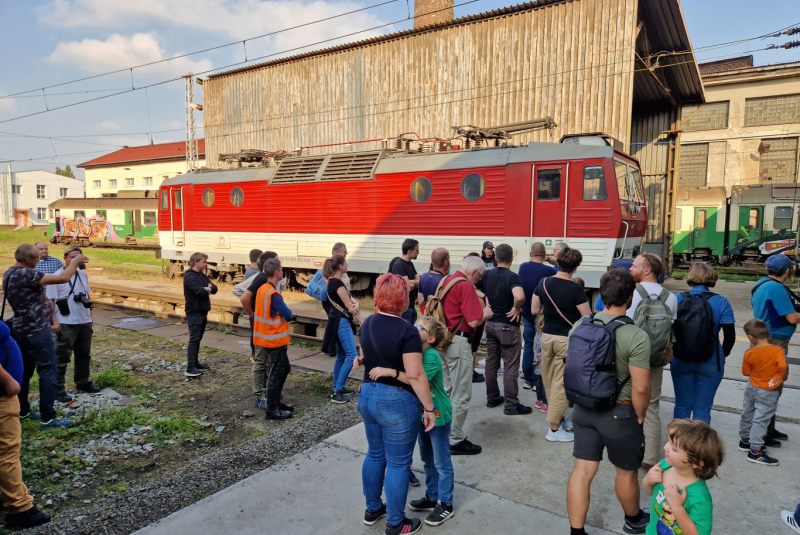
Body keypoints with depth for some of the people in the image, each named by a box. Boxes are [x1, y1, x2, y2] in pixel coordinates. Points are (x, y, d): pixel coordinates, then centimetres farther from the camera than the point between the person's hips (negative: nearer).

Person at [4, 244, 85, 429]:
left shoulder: (10, 273, 7)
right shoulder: (25, 274, -24)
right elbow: (62, 278, -27)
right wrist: (75, 262, -11)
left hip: (22, 329, 10)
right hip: (37, 331, -10)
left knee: (24, 371, 18)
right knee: (47, 372, -4)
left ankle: (22, 411, 29)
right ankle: (48, 418, 0)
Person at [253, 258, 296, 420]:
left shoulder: (262, 289, 6)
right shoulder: (273, 294, -23)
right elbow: (289, 315, -19)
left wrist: (284, 316, -2)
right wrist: (291, 315, 2)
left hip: (267, 338, 9)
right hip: (275, 340, -9)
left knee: (284, 368, 20)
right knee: (276, 374, 2)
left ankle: (276, 402, 30)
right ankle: (271, 410, 13)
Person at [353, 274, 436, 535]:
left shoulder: (367, 324, 1)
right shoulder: (406, 330, -21)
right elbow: (415, 375, -22)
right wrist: (429, 408, -14)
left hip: (368, 396, 7)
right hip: (397, 402, -7)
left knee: (375, 455, 23)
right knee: (398, 463, 8)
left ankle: (372, 509, 39)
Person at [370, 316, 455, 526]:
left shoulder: (431, 356, -27)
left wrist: (390, 372, -46)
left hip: (438, 415, -8)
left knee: (441, 462, 8)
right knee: (427, 459, 21)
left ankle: (446, 505, 24)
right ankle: (431, 497, 38)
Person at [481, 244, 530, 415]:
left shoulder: (487, 275, 0)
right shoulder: (512, 277, -19)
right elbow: (520, 297, -37)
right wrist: (516, 308, -18)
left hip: (490, 324, 6)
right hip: (508, 326, -6)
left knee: (491, 363, 15)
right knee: (511, 367, 2)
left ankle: (492, 398, 25)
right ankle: (511, 405, 8)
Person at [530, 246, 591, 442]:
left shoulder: (543, 283, -3)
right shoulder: (575, 289, -18)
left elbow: (534, 310, 5)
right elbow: (588, 318, -14)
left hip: (547, 336, 6)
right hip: (567, 339, -6)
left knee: (550, 381, 18)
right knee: (561, 384, 1)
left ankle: (557, 417, 33)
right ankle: (554, 429, 7)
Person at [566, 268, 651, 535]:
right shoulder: (636, 337, -21)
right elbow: (640, 388, -20)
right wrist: (639, 416, -2)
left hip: (584, 409, 4)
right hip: (619, 413, -4)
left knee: (582, 470, 11)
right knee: (626, 472, 20)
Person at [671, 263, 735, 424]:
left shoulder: (677, 300, -4)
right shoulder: (721, 303, -7)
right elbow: (730, 335, -7)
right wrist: (723, 355, 10)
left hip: (681, 360, 1)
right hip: (710, 362, -1)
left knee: (682, 405, 14)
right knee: (702, 409, 9)